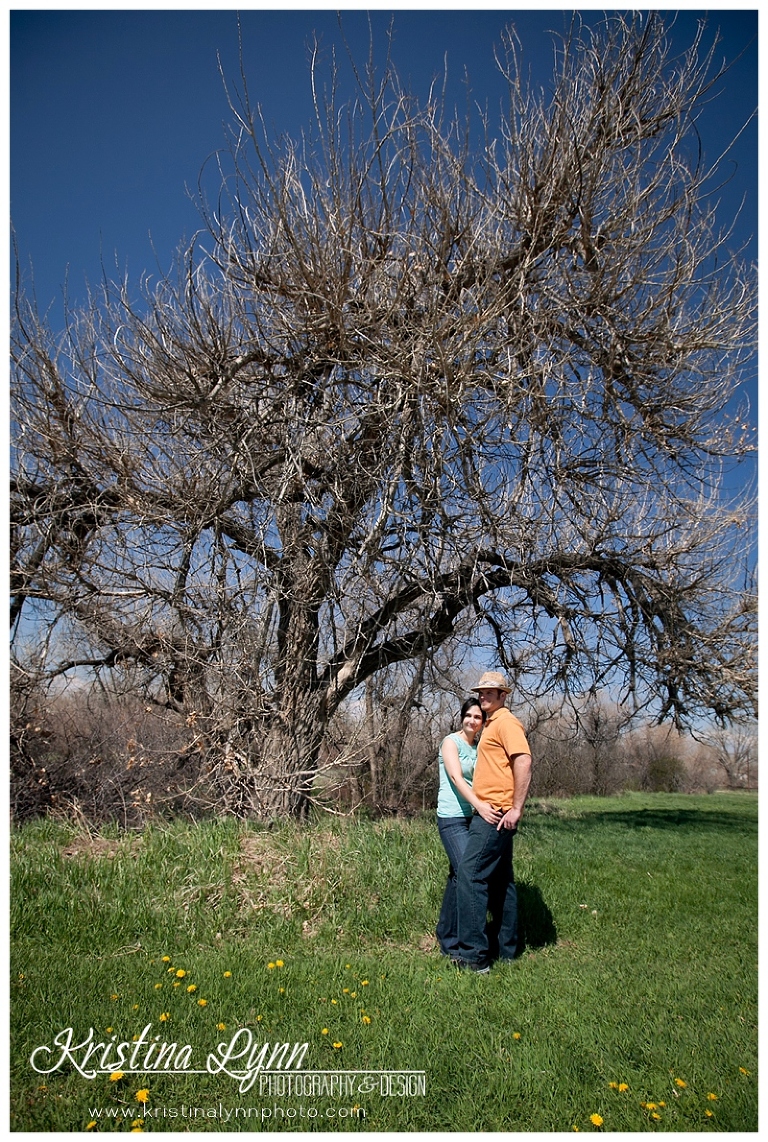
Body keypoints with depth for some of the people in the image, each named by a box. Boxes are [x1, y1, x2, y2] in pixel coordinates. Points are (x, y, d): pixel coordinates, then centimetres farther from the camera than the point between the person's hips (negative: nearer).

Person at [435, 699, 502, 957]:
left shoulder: (479, 747, 13)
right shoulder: (451, 742, -7)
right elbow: (456, 777, -20)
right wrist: (478, 804, -34)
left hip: (472, 817, 7)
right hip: (452, 817, -7)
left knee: (458, 875, 14)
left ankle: (445, 934, 28)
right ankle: (454, 943, -2)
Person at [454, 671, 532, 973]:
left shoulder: (506, 722, -10)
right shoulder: (491, 724, 19)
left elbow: (524, 762, -21)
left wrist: (517, 808, -23)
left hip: (495, 814, -11)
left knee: (469, 875, -12)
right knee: (501, 880, 15)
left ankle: (474, 955, -8)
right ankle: (504, 948, 24)